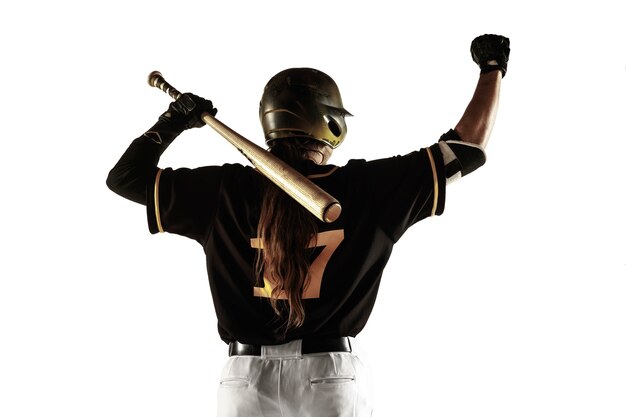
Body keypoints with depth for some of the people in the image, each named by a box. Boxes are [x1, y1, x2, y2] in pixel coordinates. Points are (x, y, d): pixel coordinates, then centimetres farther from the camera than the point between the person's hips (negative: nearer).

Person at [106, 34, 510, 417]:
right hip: (331, 375, -1)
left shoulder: (226, 190, -1)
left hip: (247, 376, 1)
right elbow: (467, 150, 3)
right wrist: (492, 70, 15)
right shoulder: (368, 187, -3)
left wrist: (171, 122, 19)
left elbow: (126, 175, 7)